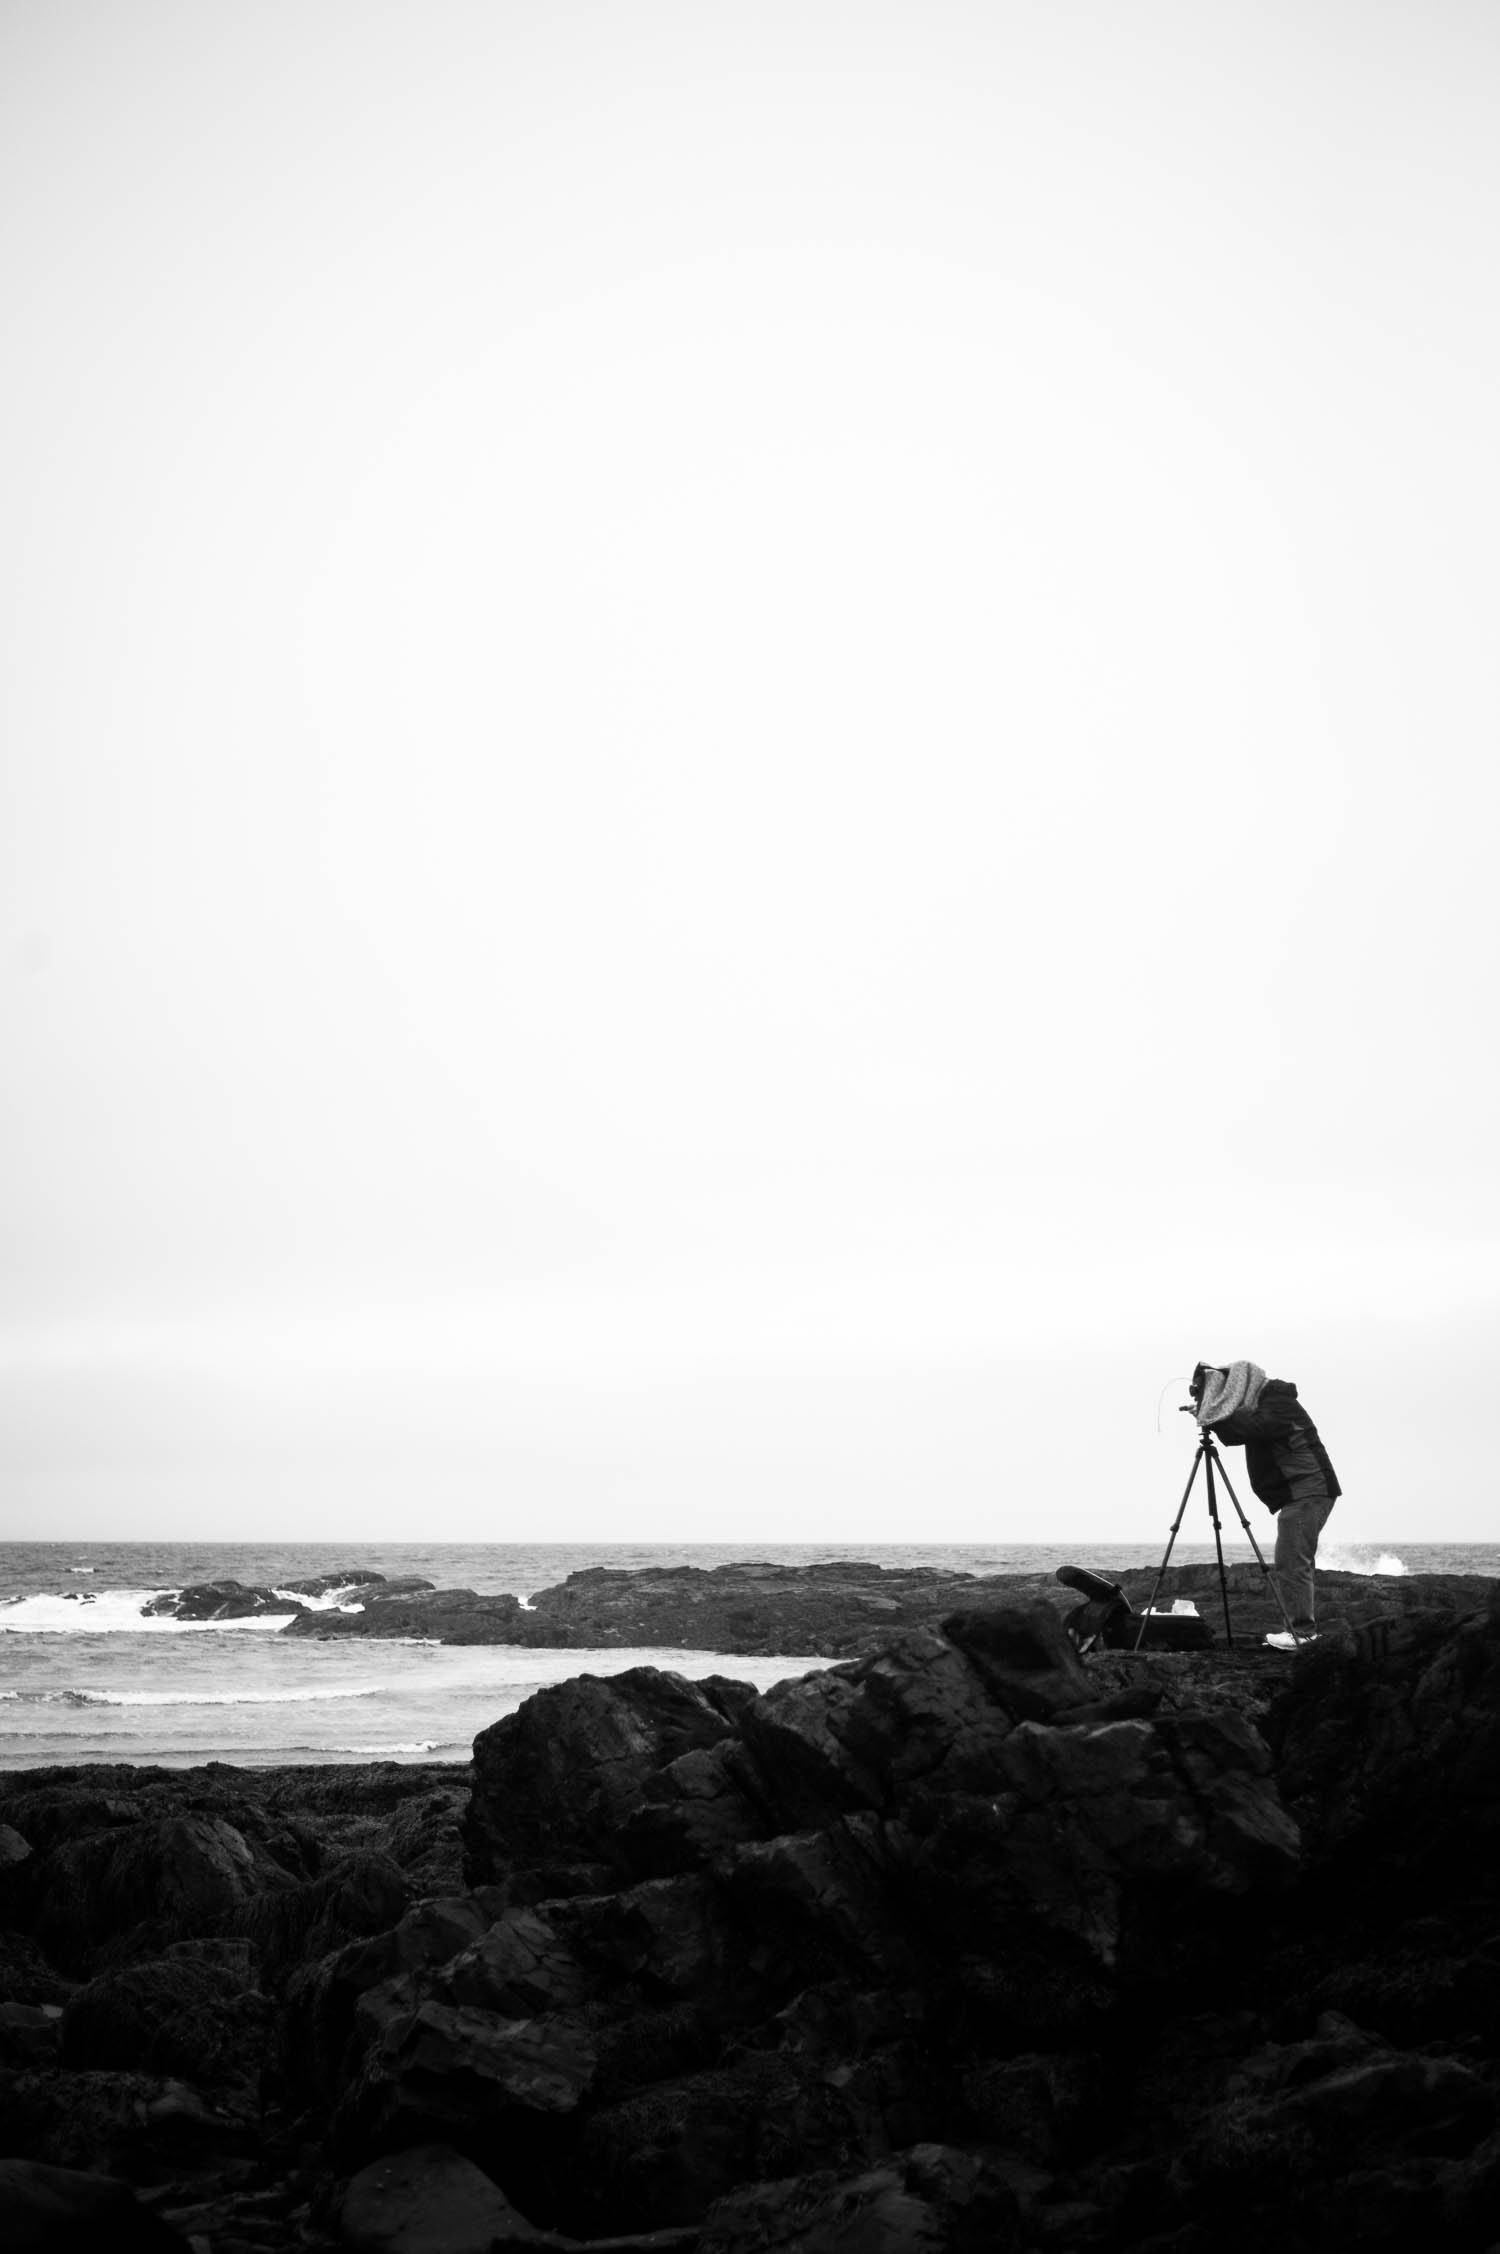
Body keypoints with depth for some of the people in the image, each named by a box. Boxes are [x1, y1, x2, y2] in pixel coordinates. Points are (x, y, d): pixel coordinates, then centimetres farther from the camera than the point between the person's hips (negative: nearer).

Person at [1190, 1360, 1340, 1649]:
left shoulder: (1278, 1401, -11)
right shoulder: (1261, 1403, 18)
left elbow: (1258, 1427, -27)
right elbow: (1236, 1435, 19)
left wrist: (1220, 1414, -19)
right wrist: (1214, 1418, 2)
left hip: (1307, 1492, -11)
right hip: (1299, 1494, 11)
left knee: (1292, 1564, -14)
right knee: (1297, 1564, 11)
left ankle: (1303, 1633, -16)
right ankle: (1305, 1631, 13)